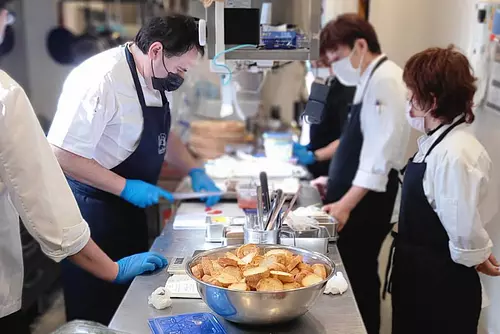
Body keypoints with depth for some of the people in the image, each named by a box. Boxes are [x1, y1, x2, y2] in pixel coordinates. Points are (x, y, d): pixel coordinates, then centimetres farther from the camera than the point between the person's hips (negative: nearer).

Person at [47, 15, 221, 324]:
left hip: (128, 207, 9)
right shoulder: (103, 79, -25)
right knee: (98, 314, 7)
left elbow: (161, 134, 18)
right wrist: (125, 188, -24)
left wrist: (194, 170, 5)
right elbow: (61, 155, -26)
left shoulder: (153, 78, 4)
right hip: (93, 211, -8)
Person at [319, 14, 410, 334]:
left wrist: (345, 204, -27)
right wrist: (334, 181, 17)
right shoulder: (371, 80, 14)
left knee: (357, 276, 0)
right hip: (357, 197, 10)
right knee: (353, 272, 17)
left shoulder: (385, 80, -18)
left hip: (367, 202, -10)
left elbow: (381, 153, -25)